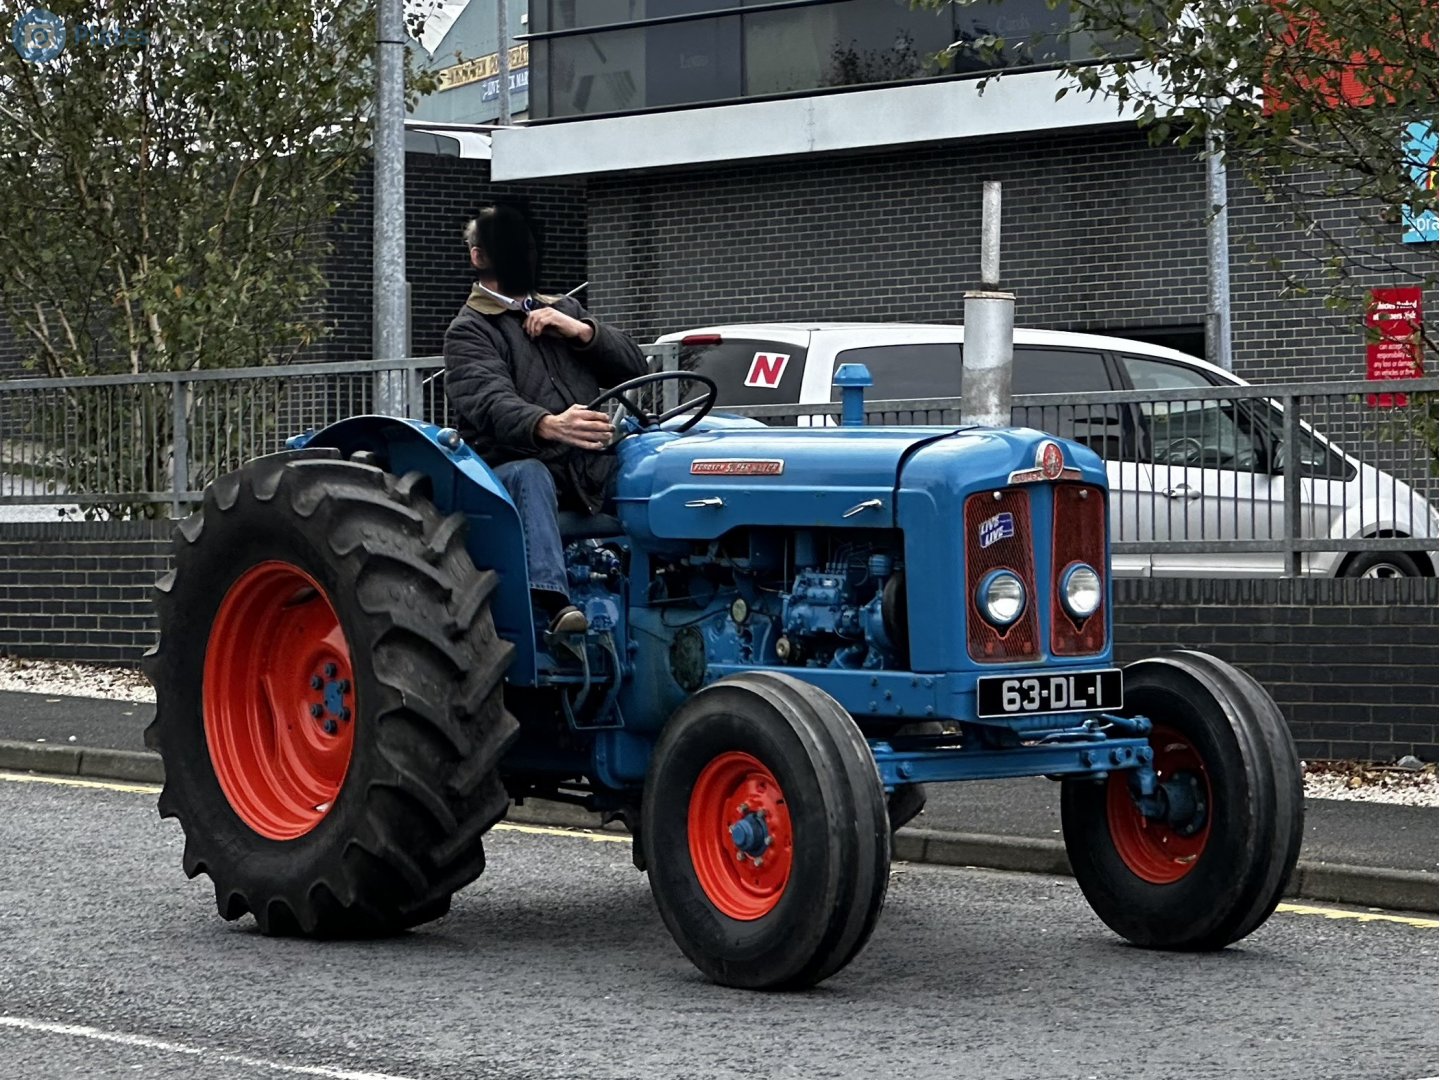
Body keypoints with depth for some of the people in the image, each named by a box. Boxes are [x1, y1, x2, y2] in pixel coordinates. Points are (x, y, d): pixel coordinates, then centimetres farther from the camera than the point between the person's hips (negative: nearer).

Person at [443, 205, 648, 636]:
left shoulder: (564, 311, 23)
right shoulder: (470, 332, 3)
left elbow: (634, 367, 15)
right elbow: (491, 403, -17)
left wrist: (582, 331, -4)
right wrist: (547, 426, -39)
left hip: (592, 470, 5)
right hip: (515, 468, -5)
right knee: (528, 477, -40)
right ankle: (555, 603, -56)